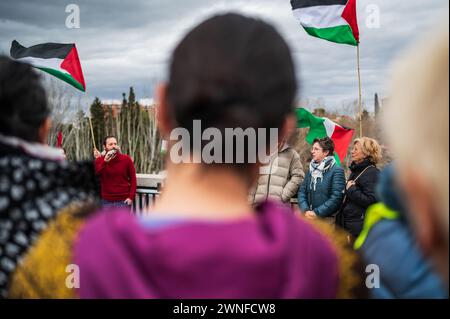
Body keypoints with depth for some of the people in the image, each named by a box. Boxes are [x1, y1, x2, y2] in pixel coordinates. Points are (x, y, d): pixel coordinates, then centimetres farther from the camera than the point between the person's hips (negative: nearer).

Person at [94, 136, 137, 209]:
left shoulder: (126, 159, -1)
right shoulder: (100, 160, 1)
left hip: (123, 201, -1)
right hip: (106, 201, 1)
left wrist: (131, 197, -7)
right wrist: (105, 161, -26)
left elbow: (133, 179, 2)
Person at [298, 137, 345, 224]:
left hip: (327, 218, -5)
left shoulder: (337, 171, -4)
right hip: (309, 217, 5)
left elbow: (336, 197, -13)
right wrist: (306, 210, -7)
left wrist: (317, 213, -15)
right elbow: (302, 192, 11)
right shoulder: (311, 170, 15)